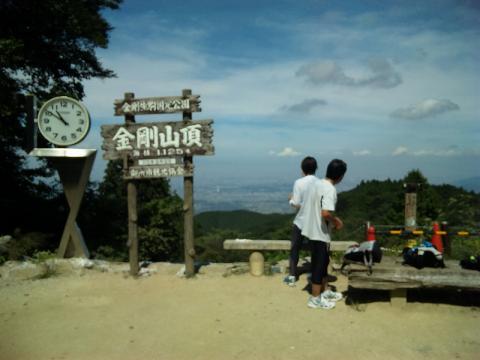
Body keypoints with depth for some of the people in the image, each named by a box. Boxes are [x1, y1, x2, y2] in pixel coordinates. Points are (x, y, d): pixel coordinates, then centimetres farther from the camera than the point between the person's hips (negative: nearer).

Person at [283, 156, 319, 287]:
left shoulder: (299, 182, -14)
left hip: (301, 221, -3)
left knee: (295, 249, 10)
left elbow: (296, 204, -17)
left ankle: (292, 277, 11)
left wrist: (291, 199, 4)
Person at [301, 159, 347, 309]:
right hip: (320, 233, -9)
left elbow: (305, 207, 14)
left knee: (322, 262, 21)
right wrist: (336, 221, -12)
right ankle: (315, 299, 15)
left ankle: (325, 291, 34)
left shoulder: (316, 184, 8)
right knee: (319, 265, 3)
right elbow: (326, 213, -33)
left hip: (311, 230, 9)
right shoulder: (330, 189, -20)